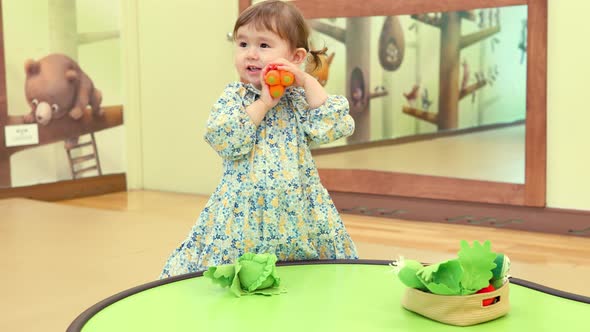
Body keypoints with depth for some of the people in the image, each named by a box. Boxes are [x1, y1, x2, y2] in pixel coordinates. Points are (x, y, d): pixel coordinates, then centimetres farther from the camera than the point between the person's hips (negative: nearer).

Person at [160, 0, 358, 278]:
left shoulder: (300, 97, 4)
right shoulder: (232, 97, 1)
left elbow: (332, 129, -10)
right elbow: (222, 141, -15)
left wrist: (307, 81, -10)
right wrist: (264, 103, -15)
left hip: (297, 212, 1)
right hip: (245, 213, -1)